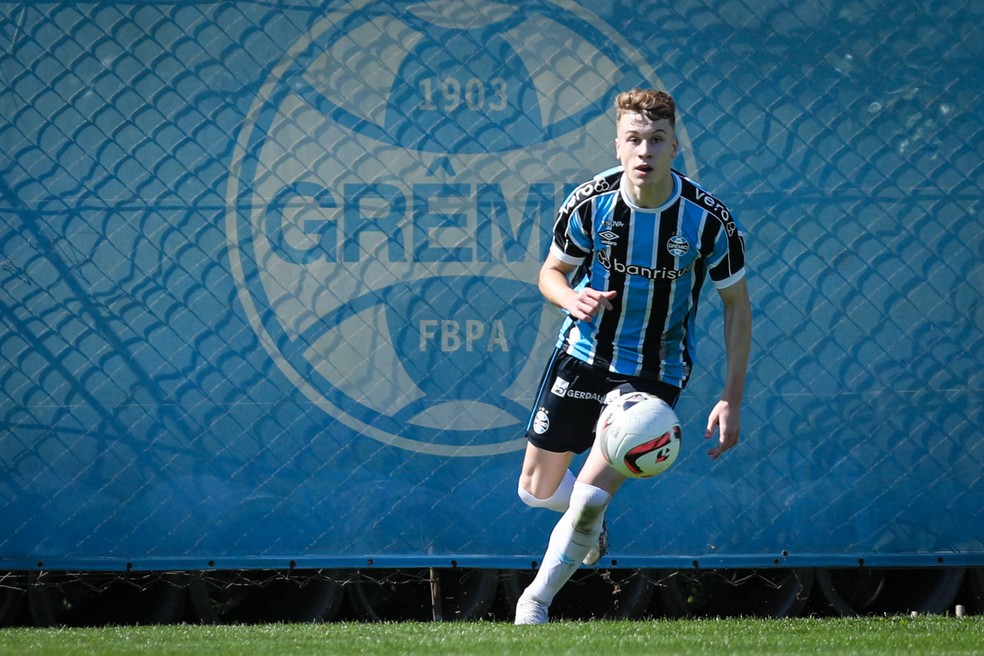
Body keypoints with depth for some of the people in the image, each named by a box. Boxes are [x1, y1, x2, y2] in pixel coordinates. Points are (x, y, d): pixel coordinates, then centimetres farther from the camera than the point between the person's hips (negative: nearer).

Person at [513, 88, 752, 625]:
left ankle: (536, 601, 7)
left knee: (589, 498, -15)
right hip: (582, 356, 2)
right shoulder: (589, 203, -15)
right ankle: (590, 522, 46)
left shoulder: (707, 220, -18)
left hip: (655, 373, -2)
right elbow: (551, 272, 2)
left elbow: (737, 304, -5)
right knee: (537, 490, 11)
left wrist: (731, 399, -10)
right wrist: (573, 299, -24)